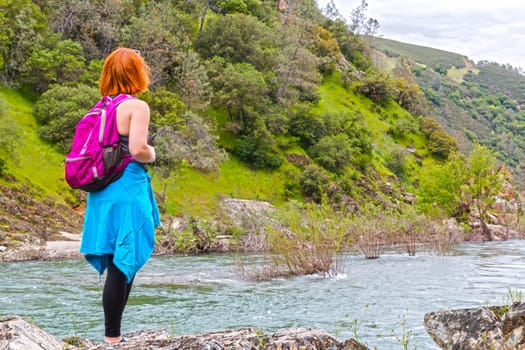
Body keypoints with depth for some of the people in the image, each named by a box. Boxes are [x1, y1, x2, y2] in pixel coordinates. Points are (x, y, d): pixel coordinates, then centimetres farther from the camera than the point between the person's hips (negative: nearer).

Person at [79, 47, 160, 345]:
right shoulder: (137, 106, -9)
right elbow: (137, 149, -21)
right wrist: (152, 154, 0)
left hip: (103, 192, 8)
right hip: (128, 191, -8)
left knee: (120, 265, 15)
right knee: (123, 266, -3)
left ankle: (114, 334, 20)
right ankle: (113, 338, 1)